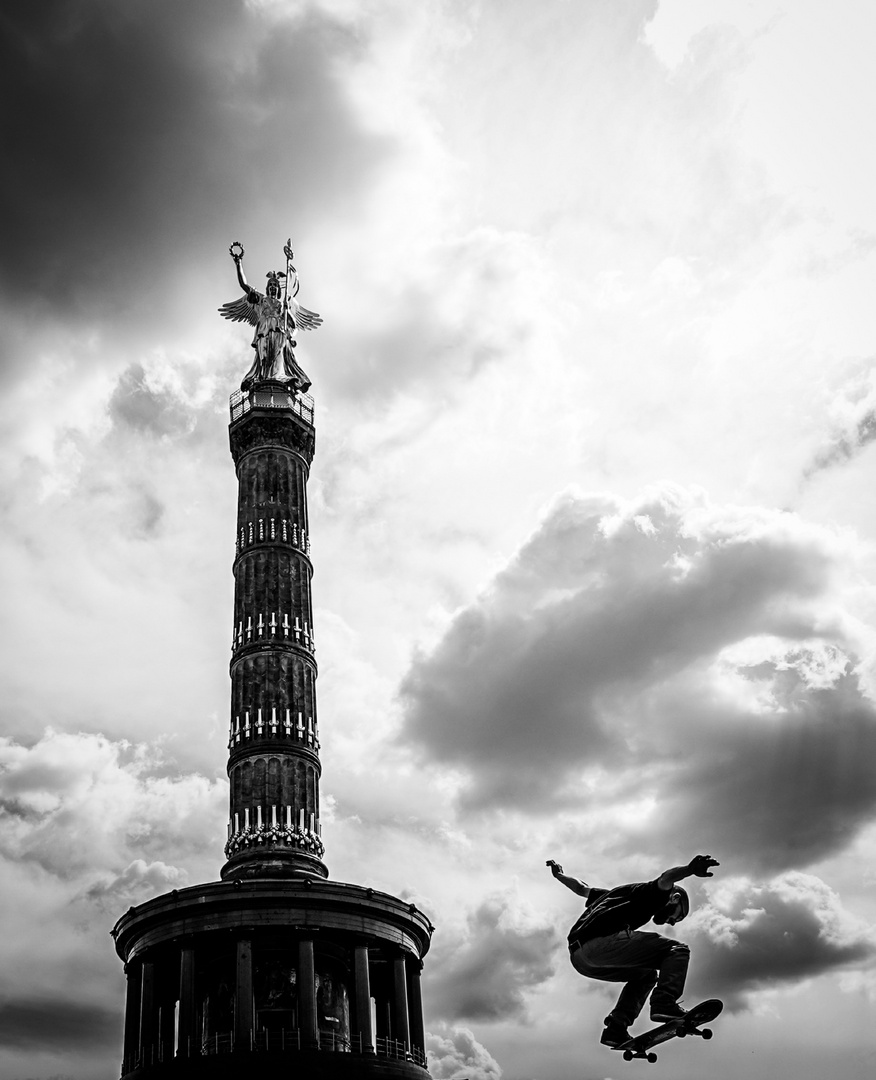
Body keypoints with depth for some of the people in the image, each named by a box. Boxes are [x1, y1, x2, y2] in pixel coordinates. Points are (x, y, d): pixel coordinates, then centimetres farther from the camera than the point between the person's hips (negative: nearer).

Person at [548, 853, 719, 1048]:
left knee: (646, 975, 28)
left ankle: (616, 1027, 11)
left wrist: (559, 874, 64)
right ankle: (664, 1002, -20)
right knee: (677, 950, 1)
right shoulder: (657, 895, 15)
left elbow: (582, 888, 48)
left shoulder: (623, 893, 38)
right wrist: (690, 870, -28)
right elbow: (665, 880, -10)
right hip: (603, 941, -9)